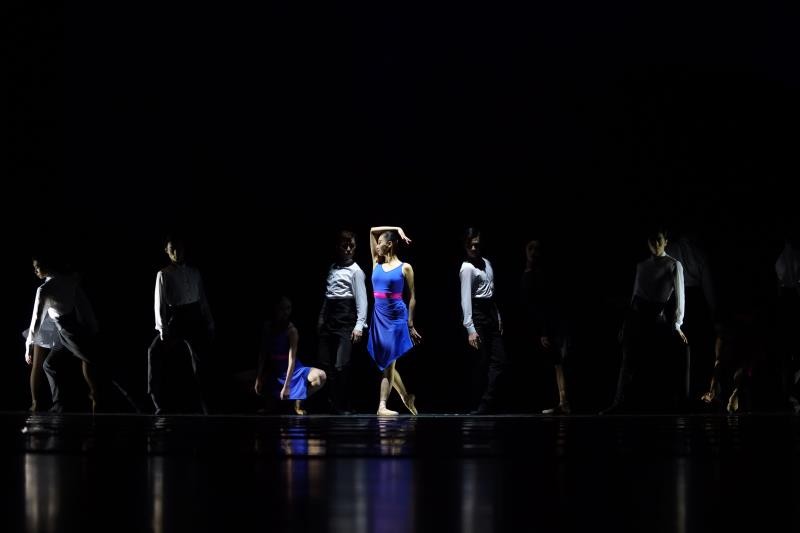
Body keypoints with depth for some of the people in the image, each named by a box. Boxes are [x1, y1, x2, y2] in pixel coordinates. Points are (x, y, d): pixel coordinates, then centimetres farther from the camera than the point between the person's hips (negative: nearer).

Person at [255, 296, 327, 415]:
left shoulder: (291, 330, -20)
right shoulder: (268, 327, -8)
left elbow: (292, 359, -25)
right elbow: (263, 354, -4)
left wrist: (286, 386, -31)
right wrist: (259, 378, -10)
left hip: (291, 370, -4)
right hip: (273, 371, 4)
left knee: (321, 376, -30)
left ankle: (298, 402, -5)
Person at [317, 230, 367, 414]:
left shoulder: (355, 271, -2)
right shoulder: (332, 268, 18)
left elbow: (361, 300, -8)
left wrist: (359, 325, -16)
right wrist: (321, 318, 15)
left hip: (345, 323, -7)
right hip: (329, 320, 7)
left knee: (341, 365, -12)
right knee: (326, 364, 2)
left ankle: (343, 406, -4)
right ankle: (333, 403, 7)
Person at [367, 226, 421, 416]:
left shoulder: (405, 268, -4)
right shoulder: (377, 263, 8)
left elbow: (412, 297, -2)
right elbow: (372, 231, 11)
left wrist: (410, 324, -5)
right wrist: (397, 229, 9)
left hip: (397, 317, -6)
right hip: (379, 316, 6)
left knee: (389, 363, -5)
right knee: (385, 362, 10)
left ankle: (382, 405, -8)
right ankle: (406, 396, 25)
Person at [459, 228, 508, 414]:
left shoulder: (486, 263, 12)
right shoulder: (467, 268, -12)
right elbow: (466, 298, -18)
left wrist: (498, 316, 15)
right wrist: (470, 329, -25)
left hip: (491, 313, 8)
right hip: (478, 315, -8)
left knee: (498, 359, 1)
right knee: (481, 362, -4)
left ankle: (486, 403, -1)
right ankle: (482, 404, 4)